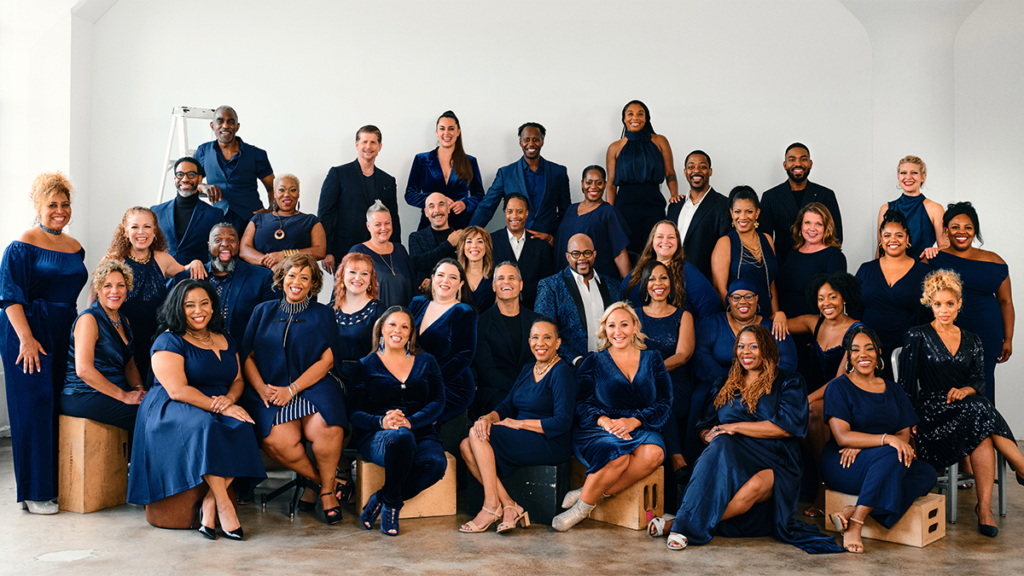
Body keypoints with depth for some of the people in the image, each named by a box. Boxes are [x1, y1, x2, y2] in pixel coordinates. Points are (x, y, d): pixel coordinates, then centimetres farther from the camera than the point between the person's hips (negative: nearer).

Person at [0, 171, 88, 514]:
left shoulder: (75, 248, 13)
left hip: (65, 332, 6)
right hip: (29, 334, -6)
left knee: (63, 406, 7)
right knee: (35, 407, -5)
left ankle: (59, 483, 15)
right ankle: (34, 492, 3)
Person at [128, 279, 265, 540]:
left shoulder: (225, 341, 18)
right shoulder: (169, 342, -3)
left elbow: (238, 380, 17)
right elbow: (177, 391, -14)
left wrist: (229, 399, -8)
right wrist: (220, 408, -21)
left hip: (222, 409, 5)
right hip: (172, 411, -5)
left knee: (241, 428, -29)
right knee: (204, 426, -38)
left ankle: (209, 504, -24)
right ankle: (224, 504, -31)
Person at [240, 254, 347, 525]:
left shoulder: (323, 314, 12)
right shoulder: (263, 311, 18)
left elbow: (326, 361, 1)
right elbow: (247, 356, 11)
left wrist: (292, 390, -11)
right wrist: (262, 389, -7)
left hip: (313, 387, -1)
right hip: (269, 390, 1)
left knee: (325, 428, -33)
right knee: (277, 440, -29)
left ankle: (327, 489, -5)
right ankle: (315, 478, 1)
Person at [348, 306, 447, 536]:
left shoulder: (426, 362, 16)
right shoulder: (367, 366, 11)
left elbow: (438, 403, 4)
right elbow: (354, 412, 2)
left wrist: (410, 421, -16)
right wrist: (381, 422, -20)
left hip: (420, 432, 2)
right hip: (376, 436, -2)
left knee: (437, 463, -33)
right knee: (401, 437, -39)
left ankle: (381, 499, -12)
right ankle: (392, 503, -15)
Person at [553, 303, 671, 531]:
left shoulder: (652, 360, 14)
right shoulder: (594, 362, 12)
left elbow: (665, 403, 5)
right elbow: (581, 403, 3)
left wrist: (633, 421, -12)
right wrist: (604, 421, -18)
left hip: (641, 429, 2)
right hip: (596, 430, -2)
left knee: (653, 453, -33)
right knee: (618, 455, -37)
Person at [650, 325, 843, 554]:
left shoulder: (788, 382, 11)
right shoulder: (725, 385, 23)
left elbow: (787, 427, -6)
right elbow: (704, 426, 18)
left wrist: (735, 427, -9)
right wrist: (709, 436, -9)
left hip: (773, 463, -2)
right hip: (730, 457, 2)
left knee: (756, 486, -38)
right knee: (721, 444, -35)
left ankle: (682, 524, -43)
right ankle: (686, 526, -44)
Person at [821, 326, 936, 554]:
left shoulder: (893, 390, 14)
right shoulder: (838, 387, -2)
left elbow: (904, 435, 4)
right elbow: (842, 437, -14)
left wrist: (861, 445, -14)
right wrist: (886, 439, -28)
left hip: (884, 467, 6)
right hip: (842, 466, -6)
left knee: (927, 473, -22)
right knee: (891, 456, -33)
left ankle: (852, 513, -29)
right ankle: (855, 525, -32)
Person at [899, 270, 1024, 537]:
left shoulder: (973, 342, 19)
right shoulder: (917, 337, 6)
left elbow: (980, 380, 6)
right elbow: (906, 384, -1)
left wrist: (965, 390, -17)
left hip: (966, 406, 3)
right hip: (930, 411, -3)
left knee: (983, 434, -32)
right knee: (981, 411, -34)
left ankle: (985, 508, -33)